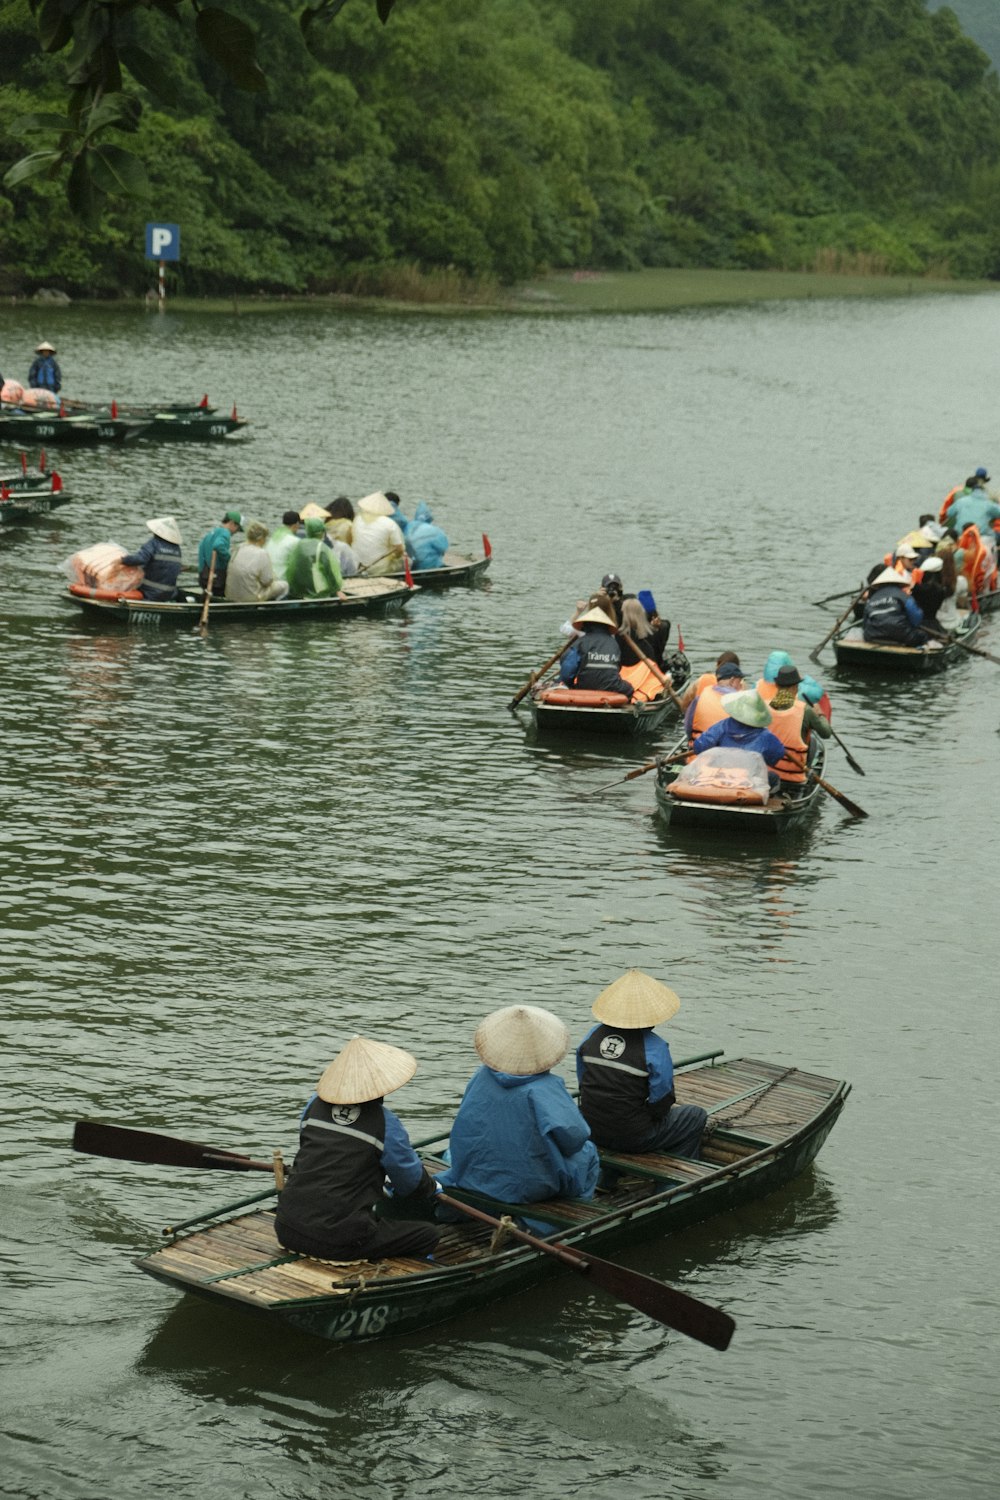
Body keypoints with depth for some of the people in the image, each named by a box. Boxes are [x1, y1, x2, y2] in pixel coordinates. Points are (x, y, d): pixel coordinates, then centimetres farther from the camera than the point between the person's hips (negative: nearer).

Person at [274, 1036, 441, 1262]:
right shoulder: (386, 1124, -8)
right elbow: (413, 1182, 6)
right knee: (430, 1235, 6)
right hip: (338, 1241, -6)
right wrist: (432, 1191, 31)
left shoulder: (315, 1104, 8)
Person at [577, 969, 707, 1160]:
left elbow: (582, 1080, 10)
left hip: (592, 1130, 6)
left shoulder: (593, 1035, -1)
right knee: (697, 1116, 15)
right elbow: (661, 1106, -15)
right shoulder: (655, 1047, -18)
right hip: (632, 1137, -6)